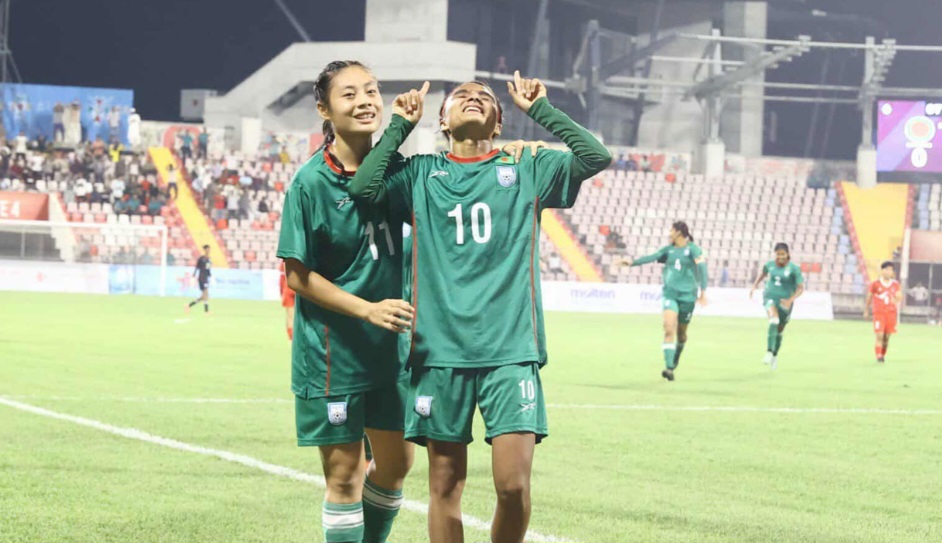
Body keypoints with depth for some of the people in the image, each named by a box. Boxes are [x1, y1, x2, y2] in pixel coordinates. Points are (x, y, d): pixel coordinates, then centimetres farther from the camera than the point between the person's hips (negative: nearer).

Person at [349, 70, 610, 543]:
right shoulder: (420, 174, 13)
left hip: (510, 349, -1)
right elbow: (363, 187, -4)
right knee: (445, 482, 3)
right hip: (440, 349, 1)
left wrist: (540, 109, 7)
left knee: (513, 483, -10)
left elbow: (595, 156, 1)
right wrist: (401, 124, 5)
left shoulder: (527, 172, 13)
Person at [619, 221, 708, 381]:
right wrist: (633, 262, -14)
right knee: (669, 329, -17)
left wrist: (703, 292, -23)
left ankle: (675, 360, 40)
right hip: (670, 294, 2)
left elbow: (702, 268, -13)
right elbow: (652, 258, 0)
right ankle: (669, 368, -23)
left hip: (687, 295, -2)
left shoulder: (693, 249, -5)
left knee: (681, 333, 11)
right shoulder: (668, 250, 9)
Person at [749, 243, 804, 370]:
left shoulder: (794, 269, -13)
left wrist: (791, 300, -29)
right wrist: (754, 286, 18)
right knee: (774, 320, -31)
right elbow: (763, 273, 22)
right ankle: (769, 353, -38)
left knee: (779, 331, 15)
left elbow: (800, 288, -15)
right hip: (770, 297, 0)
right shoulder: (770, 265, -3)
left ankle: (775, 356, 41)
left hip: (785, 301, 0)